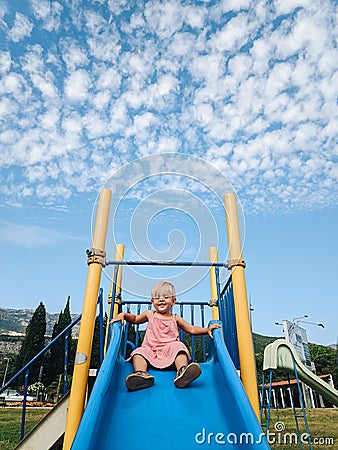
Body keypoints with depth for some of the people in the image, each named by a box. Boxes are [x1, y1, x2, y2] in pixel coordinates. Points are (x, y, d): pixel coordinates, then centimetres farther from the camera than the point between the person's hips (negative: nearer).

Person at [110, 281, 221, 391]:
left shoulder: (175, 318, 14)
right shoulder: (149, 314, 17)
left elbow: (191, 329, 18)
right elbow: (135, 319, 32)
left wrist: (207, 329, 4)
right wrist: (123, 315, 14)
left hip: (170, 351, -1)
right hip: (151, 350, 1)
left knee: (178, 346, -30)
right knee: (139, 352, -25)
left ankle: (182, 371, -51)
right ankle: (141, 374, -50)